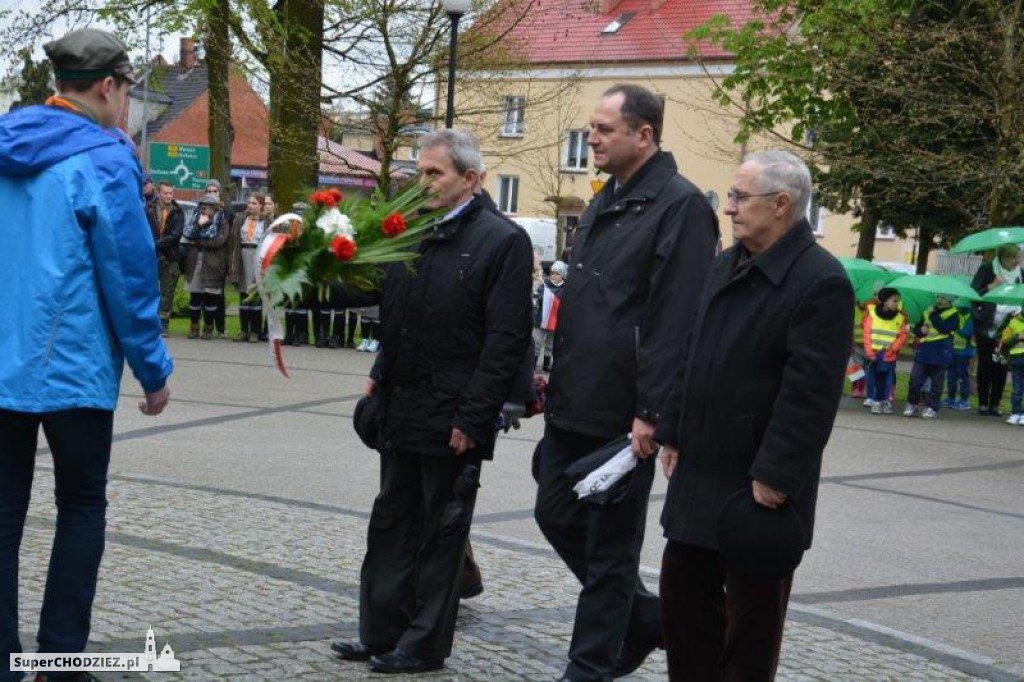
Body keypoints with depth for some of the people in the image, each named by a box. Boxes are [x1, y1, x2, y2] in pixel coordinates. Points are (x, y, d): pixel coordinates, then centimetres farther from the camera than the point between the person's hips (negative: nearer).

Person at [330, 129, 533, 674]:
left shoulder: (502, 241, -10)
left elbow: (506, 341, -14)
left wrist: (471, 419, -17)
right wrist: (381, 375, 3)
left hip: (452, 419, -7)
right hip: (401, 413, 7)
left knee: (441, 535, 5)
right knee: (392, 525, 14)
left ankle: (425, 646, 15)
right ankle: (382, 634, 24)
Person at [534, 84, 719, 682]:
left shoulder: (680, 205, -14)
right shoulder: (604, 205, 15)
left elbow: (676, 320, -20)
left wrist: (651, 413, -22)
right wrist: (555, 376, 18)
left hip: (623, 416, -9)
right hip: (574, 406, 9)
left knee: (610, 546, 3)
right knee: (558, 517, 15)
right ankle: (648, 619, 31)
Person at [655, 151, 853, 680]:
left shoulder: (820, 282, -17)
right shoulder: (726, 267, 11)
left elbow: (809, 393, -21)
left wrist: (773, 477, -22)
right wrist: (674, 434, 14)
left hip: (759, 486, -9)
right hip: (700, 474, 9)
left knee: (750, 617, 4)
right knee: (682, 597, 15)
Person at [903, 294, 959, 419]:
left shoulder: (953, 315, -1)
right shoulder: (928, 312, 15)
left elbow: (945, 329, -19)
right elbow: (916, 329, 22)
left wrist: (933, 315, -14)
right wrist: (921, 330, -1)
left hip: (940, 355, -4)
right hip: (923, 352, 4)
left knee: (936, 384, 3)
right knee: (915, 380, 2)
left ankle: (932, 408, 11)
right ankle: (912, 405, 16)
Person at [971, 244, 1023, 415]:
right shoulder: (987, 269, -4)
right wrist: (992, 286, -19)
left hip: (1007, 327, 2)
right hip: (986, 325, -2)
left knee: (1001, 366, -1)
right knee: (985, 364, 0)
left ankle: (995, 404, 4)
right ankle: (982, 403, 6)